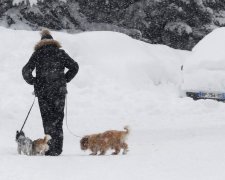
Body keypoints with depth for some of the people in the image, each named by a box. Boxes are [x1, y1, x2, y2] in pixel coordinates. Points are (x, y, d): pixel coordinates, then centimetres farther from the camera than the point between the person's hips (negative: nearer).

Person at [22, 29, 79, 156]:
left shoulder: (37, 54, 2)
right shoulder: (60, 53, 5)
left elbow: (26, 71, -7)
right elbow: (75, 67, 0)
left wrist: (33, 82, 9)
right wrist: (65, 79, 9)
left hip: (43, 91, -1)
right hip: (59, 90, 1)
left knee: (47, 118, 3)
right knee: (58, 118, 8)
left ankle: (51, 147, -6)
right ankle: (57, 148, 2)